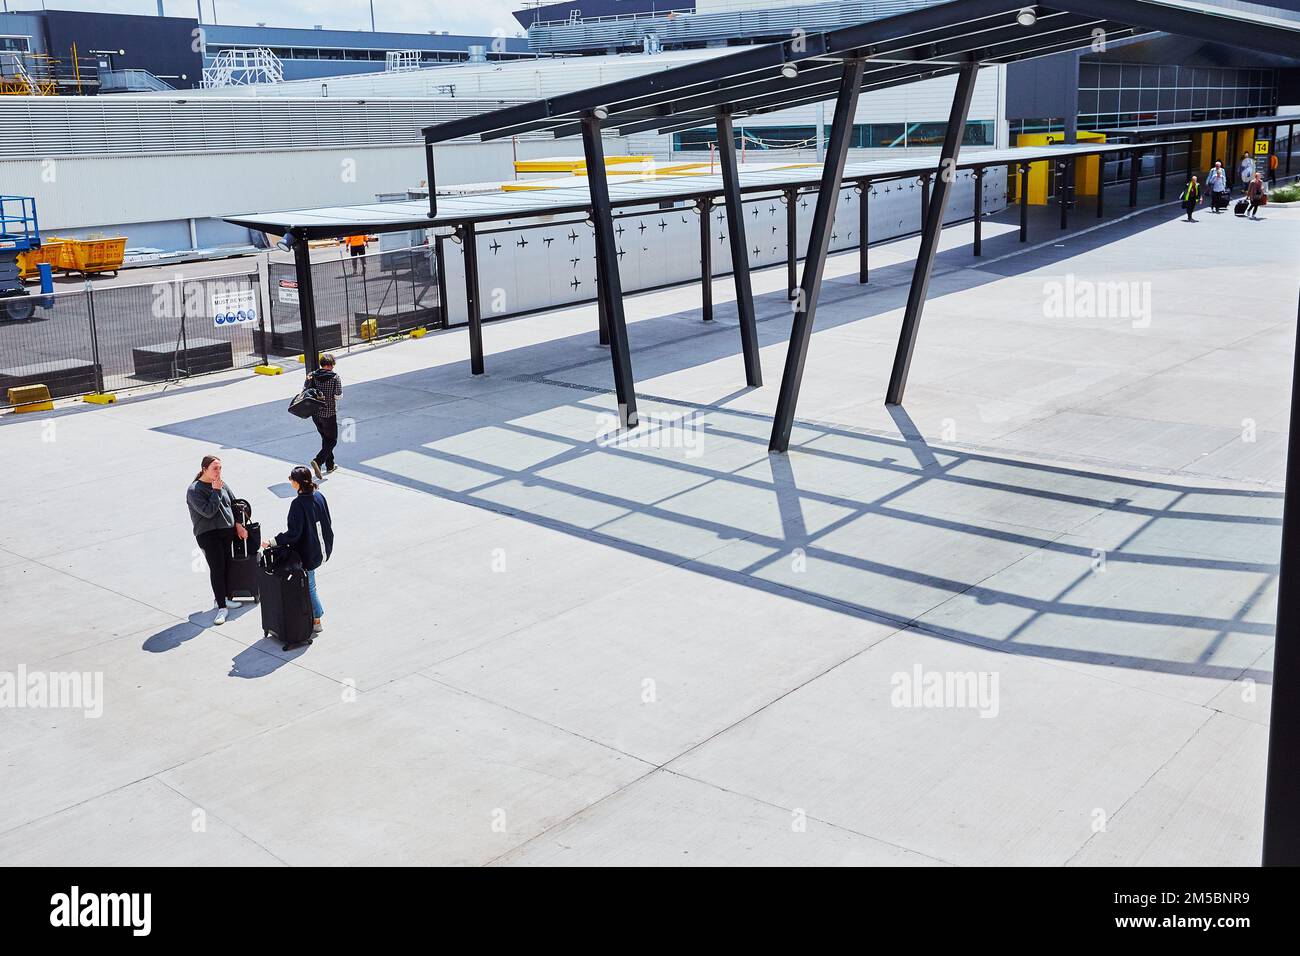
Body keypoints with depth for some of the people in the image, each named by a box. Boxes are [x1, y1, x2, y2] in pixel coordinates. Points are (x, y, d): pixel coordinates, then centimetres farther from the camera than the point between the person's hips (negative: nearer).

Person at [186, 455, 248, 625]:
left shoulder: (222, 483, 6)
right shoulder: (194, 490, -12)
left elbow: (234, 504, 17)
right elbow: (208, 511, -21)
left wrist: (238, 524, 11)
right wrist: (216, 491, -19)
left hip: (227, 531, 6)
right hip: (208, 534, -6)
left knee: (225, 566, 10)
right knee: (217, 568, -9)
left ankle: (221, 598, 25)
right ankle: (221, 607, -6)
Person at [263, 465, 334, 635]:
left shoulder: (298, 504, -24)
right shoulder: (319, 496, -2)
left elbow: (294, 534, -24)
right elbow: (327, 523, 8)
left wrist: (272, 542, -17)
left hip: (307, 554, -7)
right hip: (322, 549, 7)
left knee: (309, 586, 9)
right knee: (309, 584, 21)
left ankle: (316, 621, 20)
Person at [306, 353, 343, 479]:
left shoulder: (313, 375, -2)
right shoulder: (335, 377, -13)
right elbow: (338, 395, -13)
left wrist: (308, 380, 7)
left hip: (315, 414, 5)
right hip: (329, 414, -5)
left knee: (326, 439, 21)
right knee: (332, 440, 6)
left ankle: (330, 465, 28)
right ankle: (318, 461, -16)